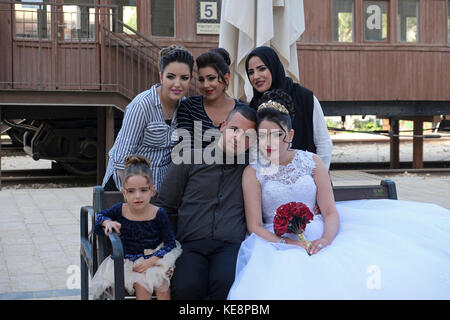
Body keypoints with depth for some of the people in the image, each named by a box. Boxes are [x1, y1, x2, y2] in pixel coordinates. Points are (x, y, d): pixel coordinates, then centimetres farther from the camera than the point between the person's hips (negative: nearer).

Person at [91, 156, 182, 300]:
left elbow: (170, 243, -8)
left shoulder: (159, 214, -11)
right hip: (128, 260, 1)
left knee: (162, 285, -27)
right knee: (141, 285, -27)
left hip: (154, 259, -1)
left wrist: (150, 261, -20)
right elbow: (99, 215, 14)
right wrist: (107, 222, -11)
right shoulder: (120, 210, -6)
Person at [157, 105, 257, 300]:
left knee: (227, 284, -35)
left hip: (230, 245, 0)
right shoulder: (189, 161, 16)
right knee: (187, 287, -33)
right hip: (191, 245, 0)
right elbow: (165, 207, 18)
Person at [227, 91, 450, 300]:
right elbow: (255, 226, -3)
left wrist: (325, 239, -19)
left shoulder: (312, 162, 7)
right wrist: (289, 243, -18)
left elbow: (331, 212, 3)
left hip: (317, 238, 2)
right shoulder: (253, 173, 3)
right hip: (276, 244, -1)